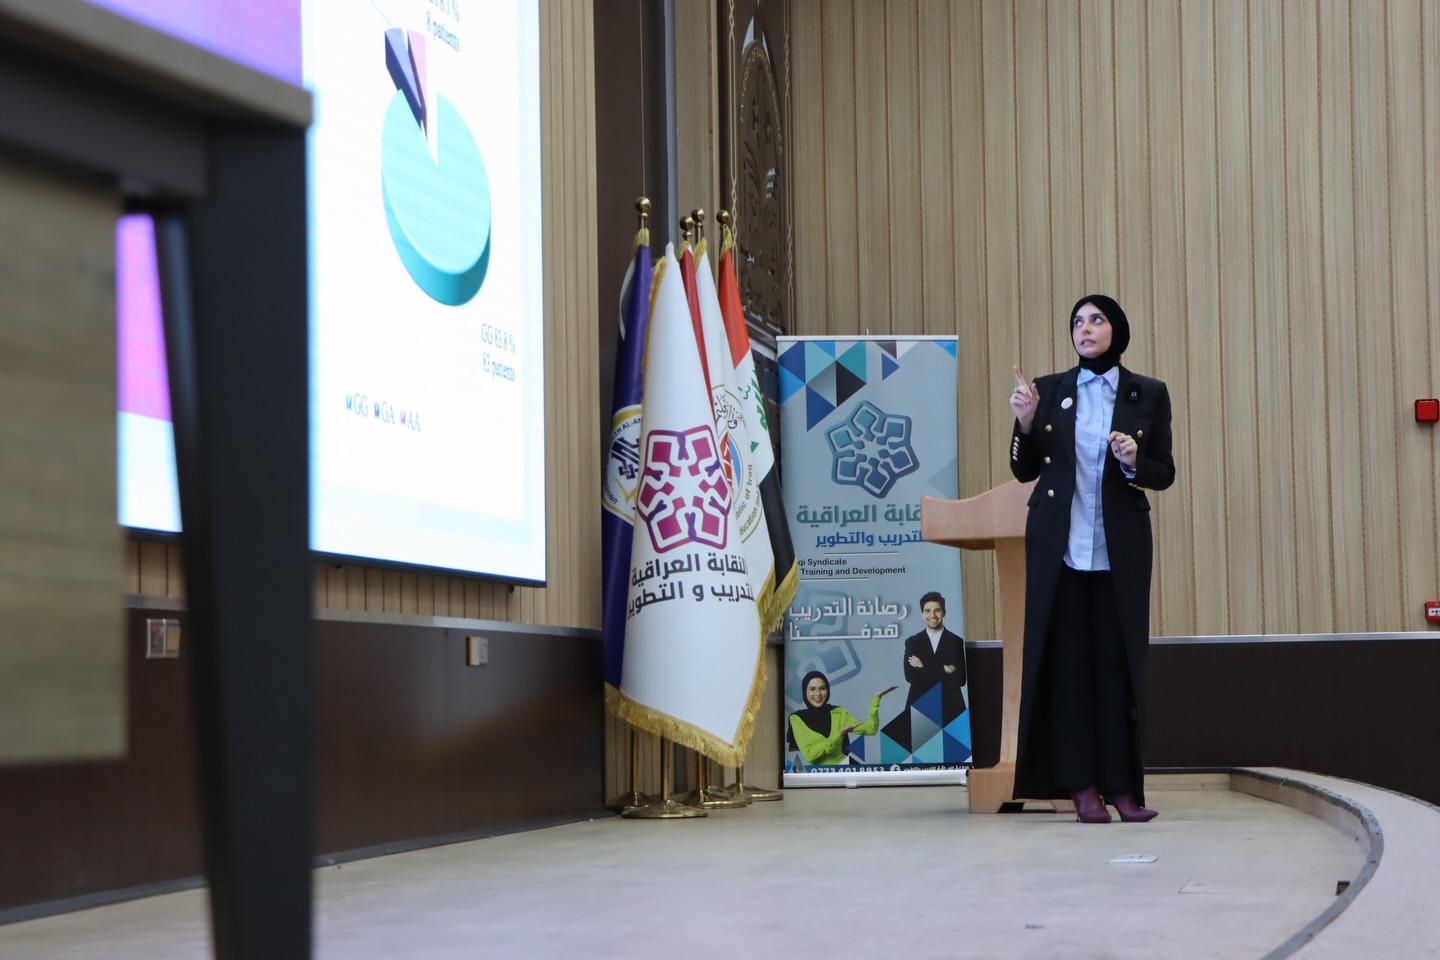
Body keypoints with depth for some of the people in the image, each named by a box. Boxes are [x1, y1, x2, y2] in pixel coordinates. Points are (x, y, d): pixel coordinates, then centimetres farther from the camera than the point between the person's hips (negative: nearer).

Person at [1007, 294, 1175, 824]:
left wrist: (1133, 463, -14)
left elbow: (1165, 473, 6)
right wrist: (1025, 423, -11)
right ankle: (1082, 784, 2)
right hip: (1059, 546, 0)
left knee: (1118, 658, -2)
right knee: (1067, 658, -1)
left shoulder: (1148, 394, 5)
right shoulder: (1048, 390, 5)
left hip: (1121, 547, 0)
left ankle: (1122, 783, 1)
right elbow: (1024, 471, 6)